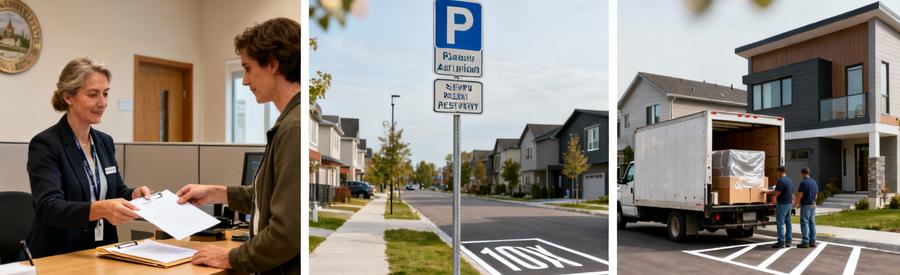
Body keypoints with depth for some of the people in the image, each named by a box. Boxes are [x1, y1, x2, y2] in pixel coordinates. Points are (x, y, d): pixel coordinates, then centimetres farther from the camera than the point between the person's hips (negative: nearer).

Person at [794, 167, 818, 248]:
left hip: (805, 205, -8)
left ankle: (805, 242, -5)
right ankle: (812, 241, 12)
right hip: (813, 205, 8)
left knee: (804, 223, -4)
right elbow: (816, 194, 16)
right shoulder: (814, 182, 9)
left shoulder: (803, 182, -15)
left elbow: (799, 196, -15)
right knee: (812, 223, 10)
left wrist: (795, 204, -2)